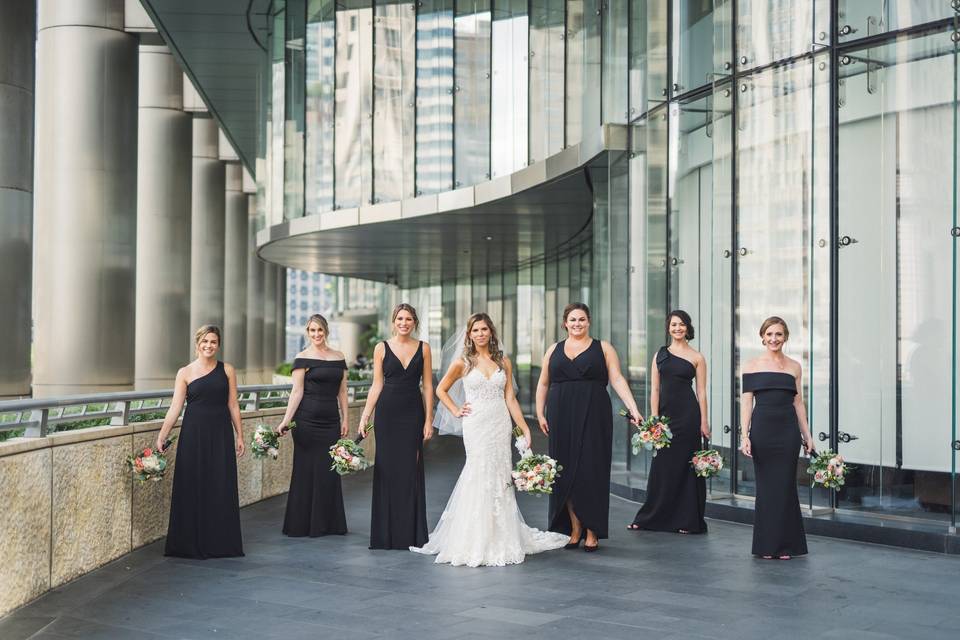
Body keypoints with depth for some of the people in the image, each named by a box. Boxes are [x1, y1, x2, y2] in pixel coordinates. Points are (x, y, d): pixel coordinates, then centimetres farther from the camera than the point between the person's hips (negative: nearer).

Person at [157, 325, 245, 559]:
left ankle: (221, 543, 12)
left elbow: (233, 405, 7)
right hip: (193, 434, -1)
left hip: (220, 434, 1)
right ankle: (193, 544, 12)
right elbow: (175, 407, -2)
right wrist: (161, 436, -10)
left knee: (222, 488, 2)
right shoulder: (185, 373, 3)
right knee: (193, 487, 2)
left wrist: (239, 436, 4)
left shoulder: (227, 370, 6)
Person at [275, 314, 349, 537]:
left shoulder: (338, 358, 11)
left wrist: (345, 419, 9)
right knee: (306, 469, 0)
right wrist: (286, 420, -13)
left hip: (331, 420, 4)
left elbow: (342, 391, 14)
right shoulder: (303, 358, -2)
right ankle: (302, 524, 9)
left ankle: (329, 523, 15)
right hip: (307, 419, -4)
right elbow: (297, 391, -6)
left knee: (330, 471, 6)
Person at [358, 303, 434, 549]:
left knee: (411, 469, 0)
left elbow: (428, 386, 3)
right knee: (386, 469, 2)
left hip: (413, 413, 0)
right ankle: (385, 534, 11)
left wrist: (429, 420, -2)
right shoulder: (382, 348, 3)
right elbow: (377, 385, 5)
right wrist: (365, 416, -1)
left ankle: (410, 533, 9)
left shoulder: (423, 348, 4)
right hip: (387, 412, 0)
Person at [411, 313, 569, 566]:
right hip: (476, 426, -2)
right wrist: (455, 411, 3)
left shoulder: (503, 362, 9)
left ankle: (499, 539, 14)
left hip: (501, 426, 3)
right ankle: (477, 543, 2)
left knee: (499, 479, 4)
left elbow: (510, 398, 8)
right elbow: (441, 389, 14)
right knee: (481, 478, -6)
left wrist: (525, 429, 2)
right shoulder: (463, 363, 3)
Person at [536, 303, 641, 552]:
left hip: (594, 418, -3)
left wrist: (633, 409, -13)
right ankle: (574, 530, 11)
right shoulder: (554, 350, 14)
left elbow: (617, 379, -2)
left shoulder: (603, 348, 6)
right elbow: (543, 384, 17)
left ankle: (592, 533, 3)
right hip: (562, 419, 3)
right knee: (566, 473, 2)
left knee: (591, 472, -4)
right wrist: (540, 413, 7)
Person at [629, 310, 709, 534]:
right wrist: (654, 420, -1)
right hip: (665, 413, 3)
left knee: (685, 465, 0)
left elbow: (701, 392, 1)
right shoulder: (660, 355, 10)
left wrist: (704, 422, -5)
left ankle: (687, 520, 8)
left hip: (687, 414, -3)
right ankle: (650, 518, 15)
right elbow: (655, 390, 7)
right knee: (662, 466, 8)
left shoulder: (697, 357, 3)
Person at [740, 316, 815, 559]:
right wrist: (744, 435, -7)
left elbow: (798, 402, 12)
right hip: (761, 428, -1)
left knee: (785, 485, 2)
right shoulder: (752, 366, 3)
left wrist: (807, 435, 9)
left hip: (788, 430, 1)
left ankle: (785, 544, 11)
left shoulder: (794, 367, 9)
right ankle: (766, 545, 13)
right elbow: (746, 402, 0)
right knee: (765, 486, 3)